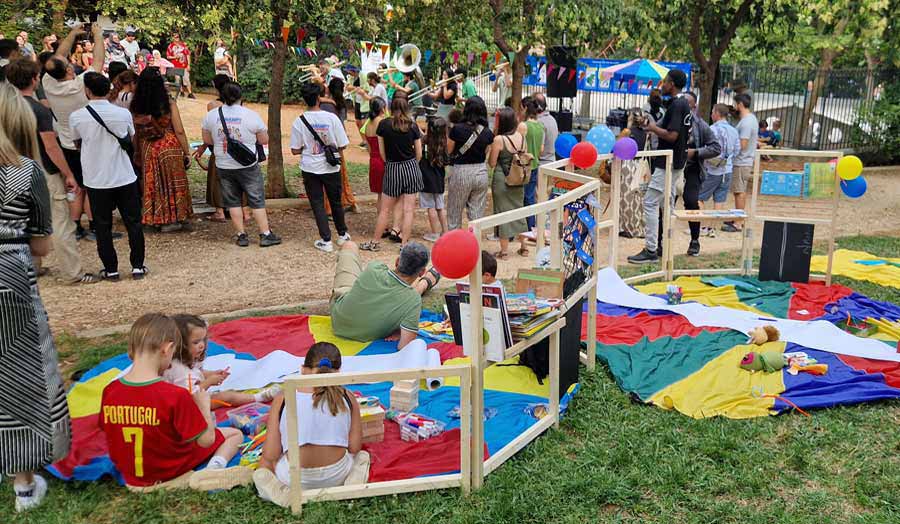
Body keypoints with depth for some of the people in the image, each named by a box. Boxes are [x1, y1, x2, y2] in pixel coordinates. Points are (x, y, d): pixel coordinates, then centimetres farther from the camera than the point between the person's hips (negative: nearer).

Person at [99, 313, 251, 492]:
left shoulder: (109, 392, -15)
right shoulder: (175, 396, -30)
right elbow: (206, 440, -22)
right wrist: (203, 405, -6)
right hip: (171, 474, -7)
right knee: (235, 434, 8)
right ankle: (213, 469, -15)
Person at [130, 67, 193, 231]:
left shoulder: (135, 107, -4)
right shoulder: (169, 104, -11)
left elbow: (134, 134, 4)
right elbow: (179, 131, -9)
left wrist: (137, 154, 14)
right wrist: (187, 153, 0)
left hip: (147, 150, 2)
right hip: (170, 148, -2)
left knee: (154, 184, 13)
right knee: (173, 183, 10)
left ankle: (158, 219, 21)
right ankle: (177, 217, 17)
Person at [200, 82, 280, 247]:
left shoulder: (211, 115, -1)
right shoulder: (251, 115, -9)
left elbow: (207, 140, 9)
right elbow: (264, 140, -2)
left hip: (224, 166, 2)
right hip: (248, 166, -2)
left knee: (233, 201, 12)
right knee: (257, 201, 5)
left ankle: (241, 235, 14)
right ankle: (265, 235, 7)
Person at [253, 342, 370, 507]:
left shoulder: (283, 399, -3)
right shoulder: (347, 398, -1)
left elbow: (270, 455, -3)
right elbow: (354, 447, 0)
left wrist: (262, 475, 17)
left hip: (294, 479, 0)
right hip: (337, 476, 0)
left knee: (264, 464, 33)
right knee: (362, 456, 34)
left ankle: (281, 492, 2)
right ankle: (352, 486, 2)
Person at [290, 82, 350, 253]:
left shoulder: (299, 121, -11)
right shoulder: (331, 118, -12)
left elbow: (295, 150, -7)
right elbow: (342, 145, -8)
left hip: (310, 168, -1)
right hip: (331, 168, 1)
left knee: (318, 204, 8)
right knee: (336, 202, 18)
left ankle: (326, 241, 6)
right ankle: (342, 235, 32)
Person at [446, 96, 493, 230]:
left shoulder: (457, 129, -14)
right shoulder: (487, 133, -4)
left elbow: (449, 150, -4)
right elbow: (486, 153, 4)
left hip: (460, 172, -3)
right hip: (481, 172, 3)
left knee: (454, 212, 12)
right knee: (477, 213, 11)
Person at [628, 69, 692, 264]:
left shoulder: (676, 105, -18)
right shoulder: (685, 105, 14)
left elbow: (671, 135, -25)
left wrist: (654, 128, -11)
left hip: (668, 163, -11)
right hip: (677, 162, 11)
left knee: (650, 203, -10)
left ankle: (651, 250, -10)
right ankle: (665, 246, 19)